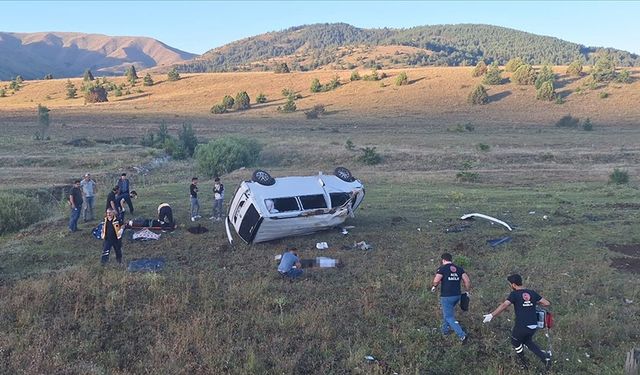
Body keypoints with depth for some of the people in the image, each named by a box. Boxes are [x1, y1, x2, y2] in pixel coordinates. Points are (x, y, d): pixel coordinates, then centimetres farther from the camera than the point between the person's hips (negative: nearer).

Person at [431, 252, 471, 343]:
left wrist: (434, 286, 1)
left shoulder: (442, 268, -8)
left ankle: (462, 335, -10)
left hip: (446, 297, -6)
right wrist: (467, 291, 13)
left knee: (449, 317, 0)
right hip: (457, 296, 6)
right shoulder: (459, 268, 8)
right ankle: (445, 330, 34)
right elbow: (467, 280, 0)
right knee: (446, 312, 27)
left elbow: (436, 281, -20)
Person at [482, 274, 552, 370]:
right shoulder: (532, 293, 8)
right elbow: (547, 303, 9)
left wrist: (491, 315, -24)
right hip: (533, 326, 5)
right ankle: (545, 357, 17)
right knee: (527, 341, 32)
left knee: (516, 342, 23)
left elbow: (504, 305, -21)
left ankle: (524, 363, 32)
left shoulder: (515, 294, -7)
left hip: (522, 326, -5)